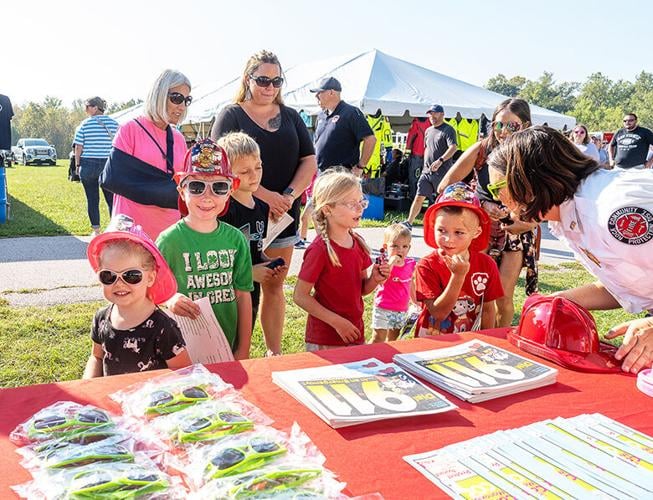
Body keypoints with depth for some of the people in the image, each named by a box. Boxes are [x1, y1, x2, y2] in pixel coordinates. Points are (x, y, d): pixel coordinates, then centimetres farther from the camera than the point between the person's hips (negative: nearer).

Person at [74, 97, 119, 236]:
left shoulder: (85, 124, -2)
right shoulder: (114, 124, 3)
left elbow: (78, 147, -4)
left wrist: (78, 165, 6)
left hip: (88, 165, -1)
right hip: (109, 165, 1)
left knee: (92, 199, 6)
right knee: (111, 199, 7)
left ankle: (96, 230, 9)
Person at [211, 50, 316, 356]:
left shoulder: (290, 117, 13)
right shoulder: (231, 116, 0)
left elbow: (309, 161, 8)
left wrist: (289, 196, -9)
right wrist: (265, 196, -19)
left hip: (283, 216, 4)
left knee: (274, 285, 11)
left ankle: (275, 352, 22)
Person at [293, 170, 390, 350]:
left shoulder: (358, 243, 3)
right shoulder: (320, 249, -19)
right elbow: (300, 296, -16)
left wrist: (375, 279, -9)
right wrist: (336, 321, -18)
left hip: (355, 332, 7)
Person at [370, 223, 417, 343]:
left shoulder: (410, 263, 2)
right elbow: (380, 281, -31)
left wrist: (414, 300, 26)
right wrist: (391, 263, -34)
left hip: (402, 310, 6)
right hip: (383, 309, -6)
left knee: (393, 339, 18)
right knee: (378, 339, -7)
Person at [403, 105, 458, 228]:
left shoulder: (448, 129, -6)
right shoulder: (428, 131, 17)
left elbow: (453, 147, -20)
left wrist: (440, 160, -32)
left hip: (442, 172, -6)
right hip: (427, 171, 6)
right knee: (419, 197, 2)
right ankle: (409, 222, 3)